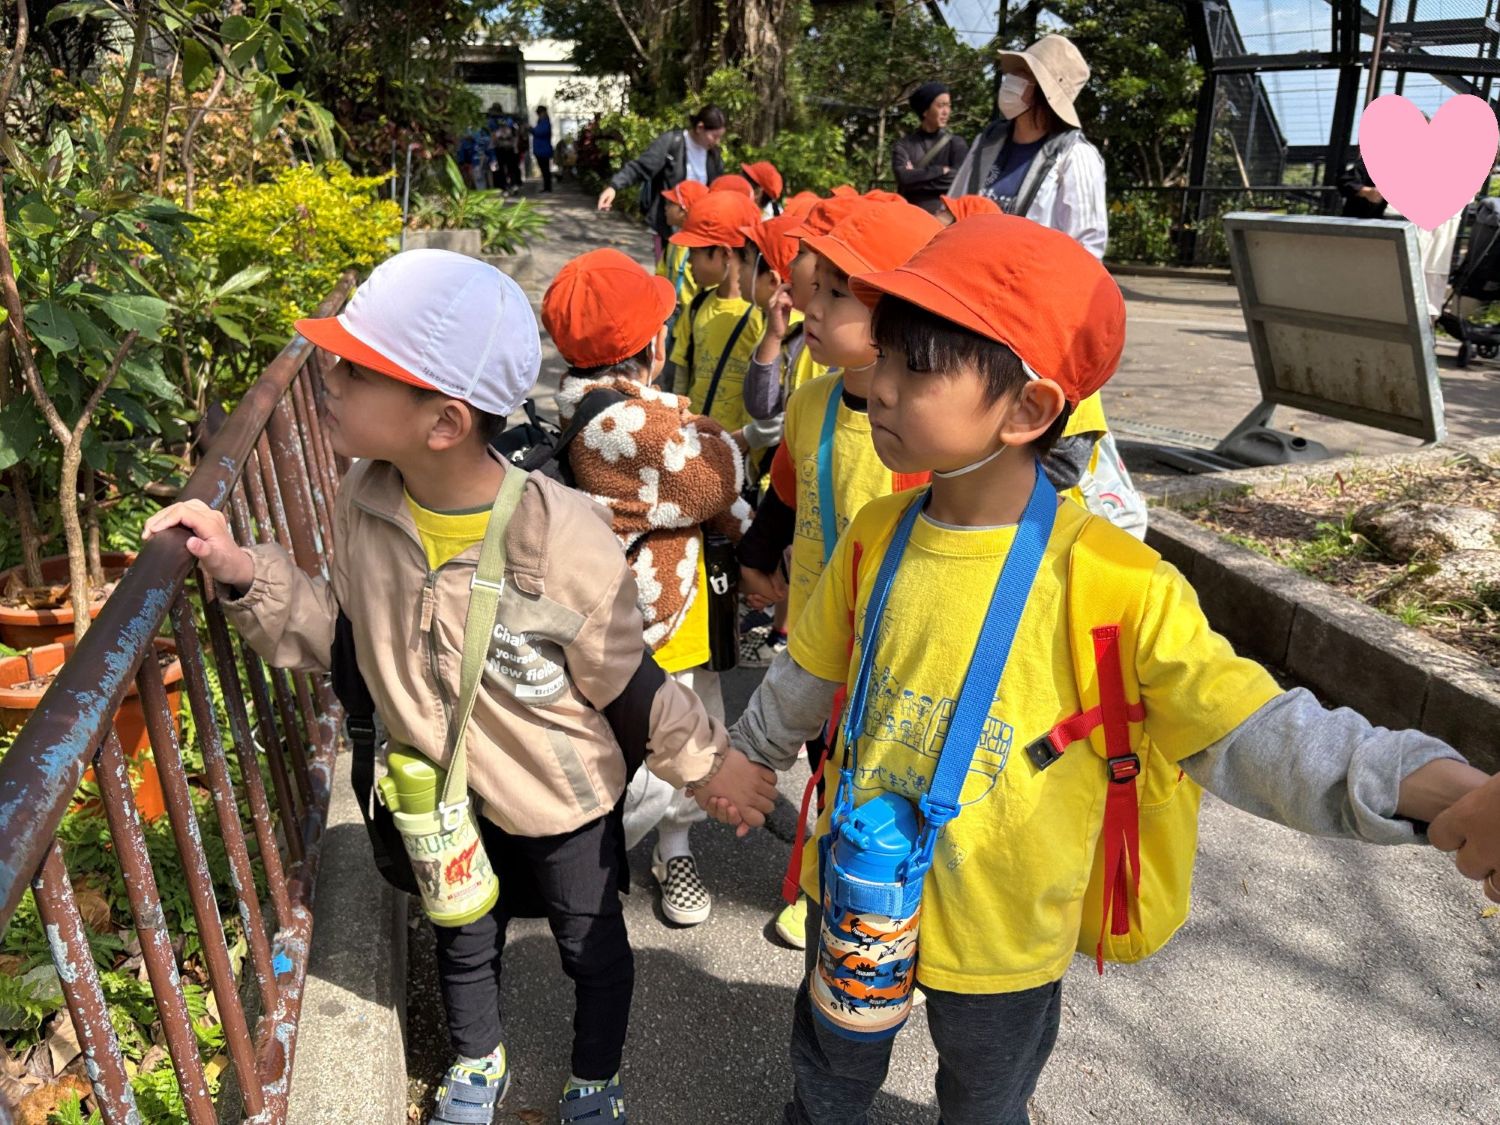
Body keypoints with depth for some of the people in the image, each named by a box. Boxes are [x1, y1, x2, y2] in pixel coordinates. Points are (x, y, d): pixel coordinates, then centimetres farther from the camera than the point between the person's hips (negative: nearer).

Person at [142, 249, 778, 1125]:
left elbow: (626, 682, -18)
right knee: (464, 945, 30)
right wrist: (246, 575, -18)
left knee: (592, 947, 23)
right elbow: (335, 628, -2)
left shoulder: (562, 538, -34)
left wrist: (706, 761, -9)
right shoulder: (363, 504, -18)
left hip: (561, 801, -4)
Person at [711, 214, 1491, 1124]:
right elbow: (809, 678, 5)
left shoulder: (1108, 581, -26)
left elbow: (1246, 727, -23)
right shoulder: (876, 538, -12)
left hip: (1003, 933, -3)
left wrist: (1452, 795, -38)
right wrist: (746, 758, 20)